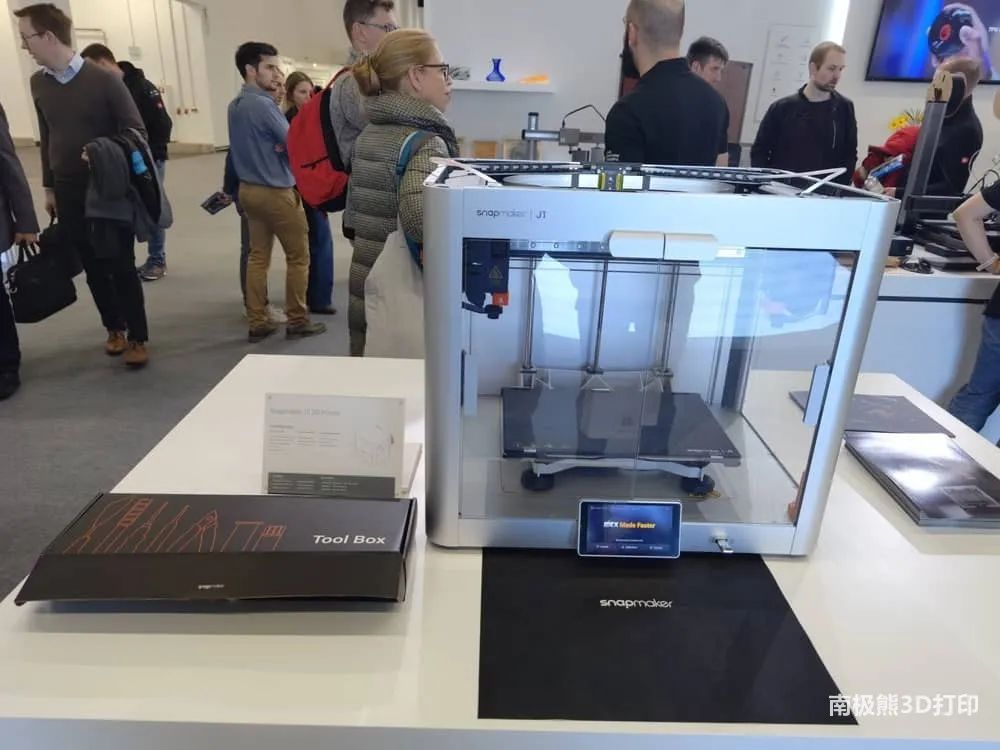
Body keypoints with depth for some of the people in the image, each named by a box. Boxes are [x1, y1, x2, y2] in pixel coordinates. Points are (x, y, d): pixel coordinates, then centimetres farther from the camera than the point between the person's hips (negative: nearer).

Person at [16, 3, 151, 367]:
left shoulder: (103, 79, -9)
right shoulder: (38, 83, 7)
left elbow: (136, 131, -6)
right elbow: (46, 138, 14)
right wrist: (49, 187, 15)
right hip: (68, 192, 5)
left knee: (121, 266, -1)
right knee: (92, 266, 8)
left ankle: (137, 338, 7)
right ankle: (113, 328, 22)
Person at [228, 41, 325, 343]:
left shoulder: (235, 105, 11)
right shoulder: (264, 104, -17)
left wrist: (276, 147, 4)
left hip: (249, 188, 9)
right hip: (277, 191, -9)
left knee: (258, 256, 10)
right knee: (298, 256, 2)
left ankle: (257, 323, 13)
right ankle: (297, 321, 8)